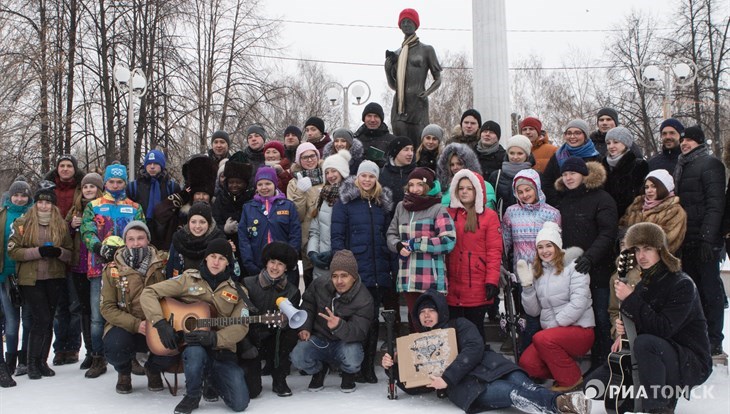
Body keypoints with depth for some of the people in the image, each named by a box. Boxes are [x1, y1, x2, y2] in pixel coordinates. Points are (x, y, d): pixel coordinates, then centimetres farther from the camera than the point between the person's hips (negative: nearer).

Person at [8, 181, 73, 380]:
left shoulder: (61, 225, 6)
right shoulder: (22, 223, -2)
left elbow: (70, 252, 9)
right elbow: (13, 251, -6)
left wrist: (58, 252, -13)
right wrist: (38, 251, -18)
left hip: (54, 279, 3)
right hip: (31, 279, -3)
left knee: (48, 321, 8)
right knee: (42, 319, -9)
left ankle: (42, 361, 20)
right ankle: (32, 363, 6)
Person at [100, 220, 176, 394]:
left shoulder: (161, 266, 1)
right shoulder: (113, 270, -2)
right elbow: (107, 307, -5)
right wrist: (136, 324, -19)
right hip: (124, 326, -1)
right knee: (115, 349, -33)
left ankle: (153, 369, 13)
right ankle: (124, 372, 8)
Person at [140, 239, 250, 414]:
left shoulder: (236, 291, 6)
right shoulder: (188, 279, 1)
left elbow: (241, 327, -4)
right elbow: (148, 293, -2)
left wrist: (214, 338, -22)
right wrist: (161, 323, -17)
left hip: (221, 351, 2)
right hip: (191, 345, -2)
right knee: (196, 353, -40)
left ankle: (213, 376, 21)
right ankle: (192, 396, -7)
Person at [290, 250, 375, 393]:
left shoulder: (364, 299, -20)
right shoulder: (319, 285, -9)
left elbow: (359, 333, -27)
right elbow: (307, 305, 12)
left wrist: (339, 326, -47)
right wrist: (305, 327, -1)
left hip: (345, 342, -2)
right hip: (318, 339, 3)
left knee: (352, 361, -36)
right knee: (297, 358, -27)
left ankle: (348, 374, 6)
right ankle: (319, 370, 11)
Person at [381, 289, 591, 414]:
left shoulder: (460, 325, 16)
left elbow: (474, 349, -5)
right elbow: (413, 386, 24)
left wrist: (447, 378, -15)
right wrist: (393, 366, 6)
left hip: (486, 367, 1)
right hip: (464, 385, -1)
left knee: (522, 385, -33)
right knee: (511, 393, -32)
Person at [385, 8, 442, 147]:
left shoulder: (426, 50, 8)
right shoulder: (396, 54, 19)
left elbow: (438, 79, 8)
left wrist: (427, 92, -10)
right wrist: (387, 68, 5)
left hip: (417, 104, -4)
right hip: (399, 106, 4)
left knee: (418, 143, -8)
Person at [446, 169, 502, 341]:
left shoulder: (489, 216, 1)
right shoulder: (449, 214, 9)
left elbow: (494, 251, -3)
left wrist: (492, 281, -11)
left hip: (478, 286, -2)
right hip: (453, 284, 3)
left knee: (476, 327, 5)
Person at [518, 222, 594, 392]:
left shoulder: (573, 266, -5)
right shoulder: (537, 271, 12)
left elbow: (578, 303, -16)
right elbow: (533, 311, 8)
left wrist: (554, 325, -16)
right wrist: (527, 285, -6)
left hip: (579, 329, -5)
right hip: (552, 333, 5)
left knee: (542, 338, -31)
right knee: (527, 363, -18)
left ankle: (571, 380, -8)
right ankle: (562, 372, 10)